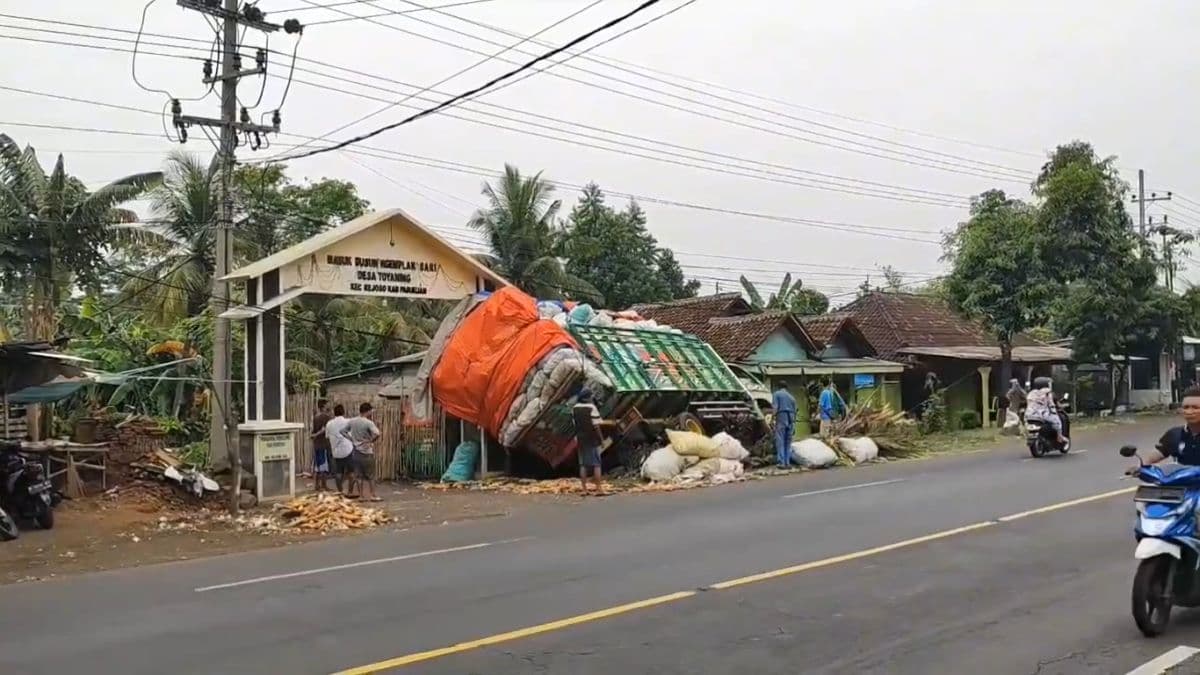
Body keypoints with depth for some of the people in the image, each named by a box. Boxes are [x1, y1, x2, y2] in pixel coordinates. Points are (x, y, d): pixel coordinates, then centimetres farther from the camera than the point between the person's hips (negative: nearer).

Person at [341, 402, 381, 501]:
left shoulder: (351, 421, 2)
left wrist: (352, 439, 9)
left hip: (356, 451, 5)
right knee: (371, 475, 6)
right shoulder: (368, 423, -17)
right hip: (367, 452, -5)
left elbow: (343, 431, 11)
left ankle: (361, 495, 14)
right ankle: (373, 495, 9)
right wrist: (371, 441, -13)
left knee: (358, 475, 11)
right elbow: (377, 434, -31)